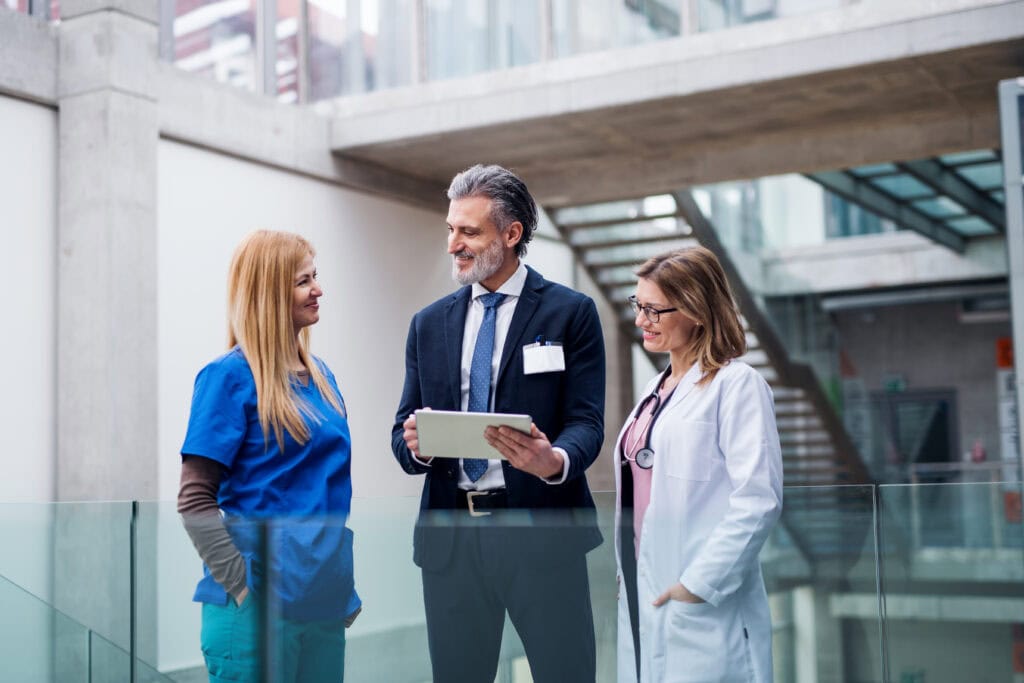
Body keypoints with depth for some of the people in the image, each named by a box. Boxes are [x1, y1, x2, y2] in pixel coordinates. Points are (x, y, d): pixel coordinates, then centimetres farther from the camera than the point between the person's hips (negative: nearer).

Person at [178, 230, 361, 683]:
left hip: (326, 600, 7)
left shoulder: (319, 374, 12)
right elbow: (195, 499, -12)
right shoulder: (231, 377, -9)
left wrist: (343, 584, 13)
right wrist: (244, 587, -17)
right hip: (260, 609, -7)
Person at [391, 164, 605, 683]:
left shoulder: (570, 312, 1)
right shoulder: (429, 323, 13)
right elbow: (404, 430, 12)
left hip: (538, 528, -3)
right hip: (451, 534, 4)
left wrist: (556, 461, -27)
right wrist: (416, 444, -12)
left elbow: (586, 421, -4)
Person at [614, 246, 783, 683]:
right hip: (642, 601, 7)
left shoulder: (737, 385, -8)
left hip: (701, 613, -7)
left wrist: (700, 583, -18)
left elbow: (759, 500, -16)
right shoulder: (656, 390, 17)